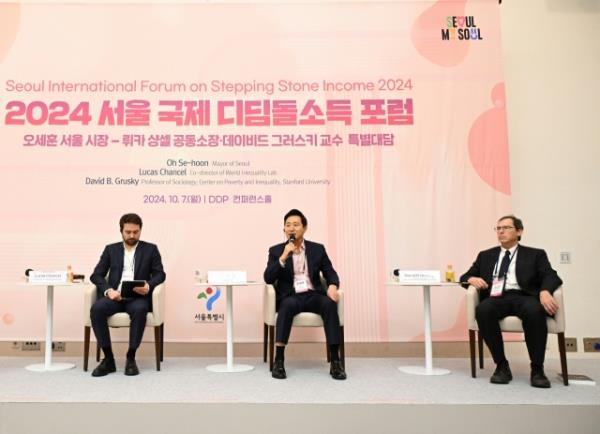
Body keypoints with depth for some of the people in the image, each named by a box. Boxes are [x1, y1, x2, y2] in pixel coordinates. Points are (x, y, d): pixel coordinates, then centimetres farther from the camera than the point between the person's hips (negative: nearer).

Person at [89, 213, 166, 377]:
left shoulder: (150, 249, 13)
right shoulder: (111, 249, 17)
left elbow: (160, 274, 5)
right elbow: (96, 275, 10)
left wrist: (148, 286, -17)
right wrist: (108, 290, -11)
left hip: (138, 297, -2)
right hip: (115, 296, 2)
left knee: (140, 310, -36)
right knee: (96, 309, -30)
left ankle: (131, 358, -22)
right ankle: (108, 359, -18)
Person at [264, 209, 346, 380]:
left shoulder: (318, 249, 12)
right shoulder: (276, 250, 9)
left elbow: (330, 273, 9)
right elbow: (268, 278, -3)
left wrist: (332, 286, -15)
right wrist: (283, 257, -15)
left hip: (313, 295, 1)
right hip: (290, 296, -1)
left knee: (330, 304, -31)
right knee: (288, 305, -36)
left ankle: (335, 361, -28)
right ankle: (278, 360, -32)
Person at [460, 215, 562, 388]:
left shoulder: (535, 254, 17)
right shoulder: (486, 255, 25)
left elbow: (551, 276, 2)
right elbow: (465, 276, 22)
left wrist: (544, 291, -22)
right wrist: (472, 279, -4)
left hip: (523, 297, -1)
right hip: (496, 298, 2)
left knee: (534, 310, -38)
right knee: (483, 310, -35)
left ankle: (537, 369, -22)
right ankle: (502, 365, -21)